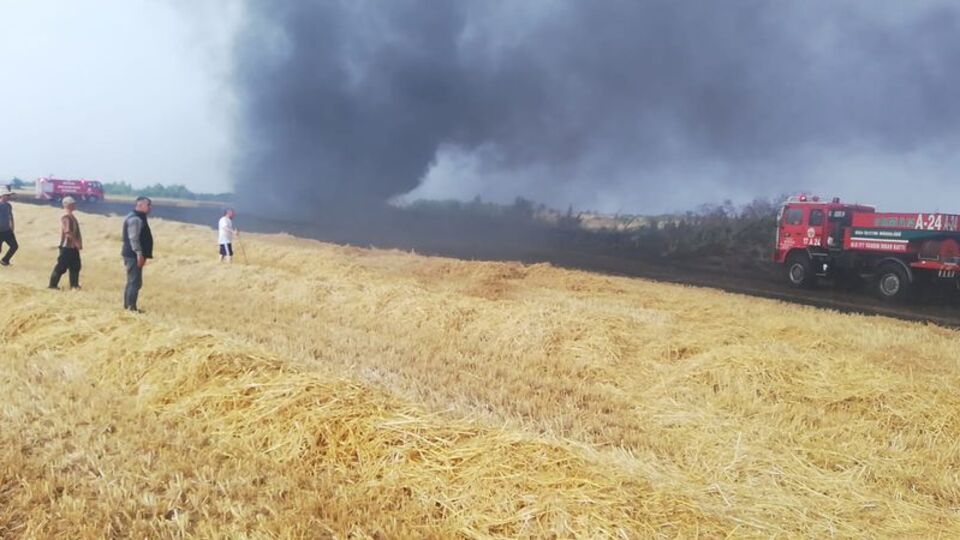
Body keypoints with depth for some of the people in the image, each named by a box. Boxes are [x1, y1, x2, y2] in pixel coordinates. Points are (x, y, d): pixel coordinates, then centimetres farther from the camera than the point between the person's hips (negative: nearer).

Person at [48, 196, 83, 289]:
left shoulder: (71, 216, 13)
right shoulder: (65, 217, -18)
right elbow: (68, 232, -24)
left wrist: (79, 243, 12)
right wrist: (77, 243, -22)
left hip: (73, 246, 10)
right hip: (67, 246, -10)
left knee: (75, 266, 14)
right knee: (61, 267, -3)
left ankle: (74, 285, 22)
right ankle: (53, 284, 6)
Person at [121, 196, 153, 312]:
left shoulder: (139, 217, 17)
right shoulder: (135, 219, -16)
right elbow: (133, 238, -23)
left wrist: (141, 254, 24)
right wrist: (139, 254, -26)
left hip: (133, 255, 11)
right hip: (133, 255, -11)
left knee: (132, 281, 16)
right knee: (135, 282, -9)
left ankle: (127, 305, 22)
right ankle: (131, 307, -7)